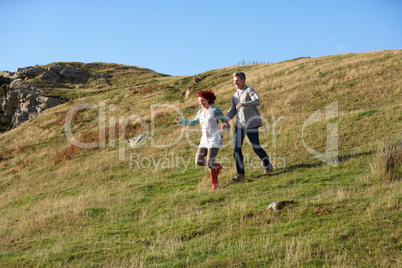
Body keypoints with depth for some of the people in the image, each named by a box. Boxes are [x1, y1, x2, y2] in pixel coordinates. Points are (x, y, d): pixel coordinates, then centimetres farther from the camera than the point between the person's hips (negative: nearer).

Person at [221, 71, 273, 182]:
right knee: (236, 148, -5)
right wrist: (225, 121, 1)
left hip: (251, 124, -6)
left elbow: (257, 101, -21)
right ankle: (241, 174, -1)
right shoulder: (235, 95, 17)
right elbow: (232, 110, 18)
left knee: (256, 147, -4)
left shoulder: (249, 90, -4)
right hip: (240, 124, 6)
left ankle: (267, 166, 21)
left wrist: (243, 104, -36)